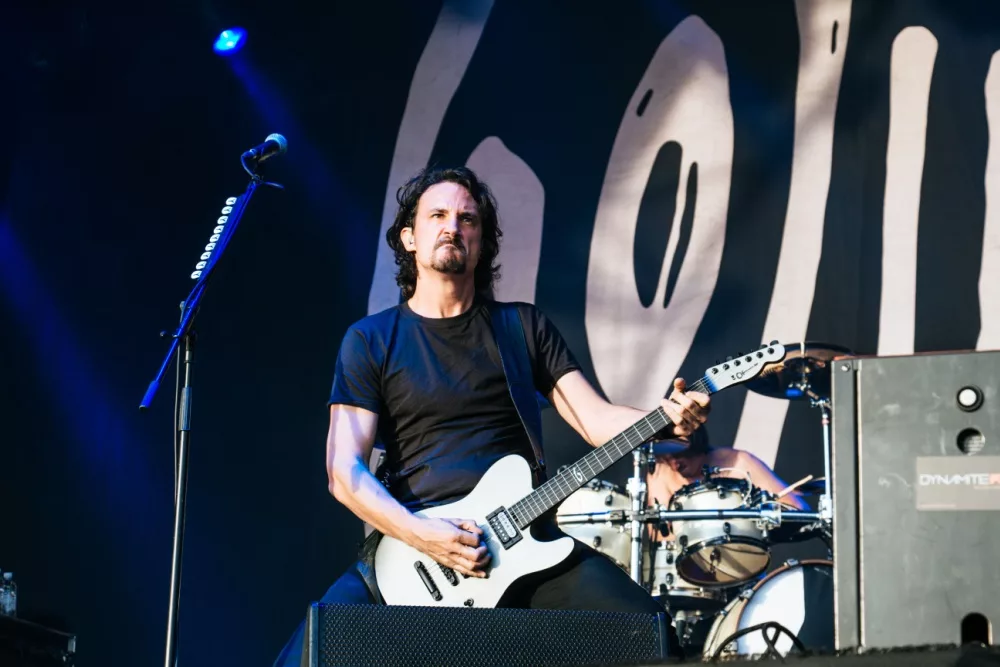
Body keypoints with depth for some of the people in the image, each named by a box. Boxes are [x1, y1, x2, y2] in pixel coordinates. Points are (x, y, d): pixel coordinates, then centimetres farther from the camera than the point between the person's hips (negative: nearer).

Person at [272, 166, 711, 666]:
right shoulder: (371, 340, 6)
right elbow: (345, 471, -3)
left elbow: (597, 420, 5)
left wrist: (666, 417, -15)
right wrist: (420, 534, -18)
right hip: (411, 548, -2)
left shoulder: (524, 327, 13)